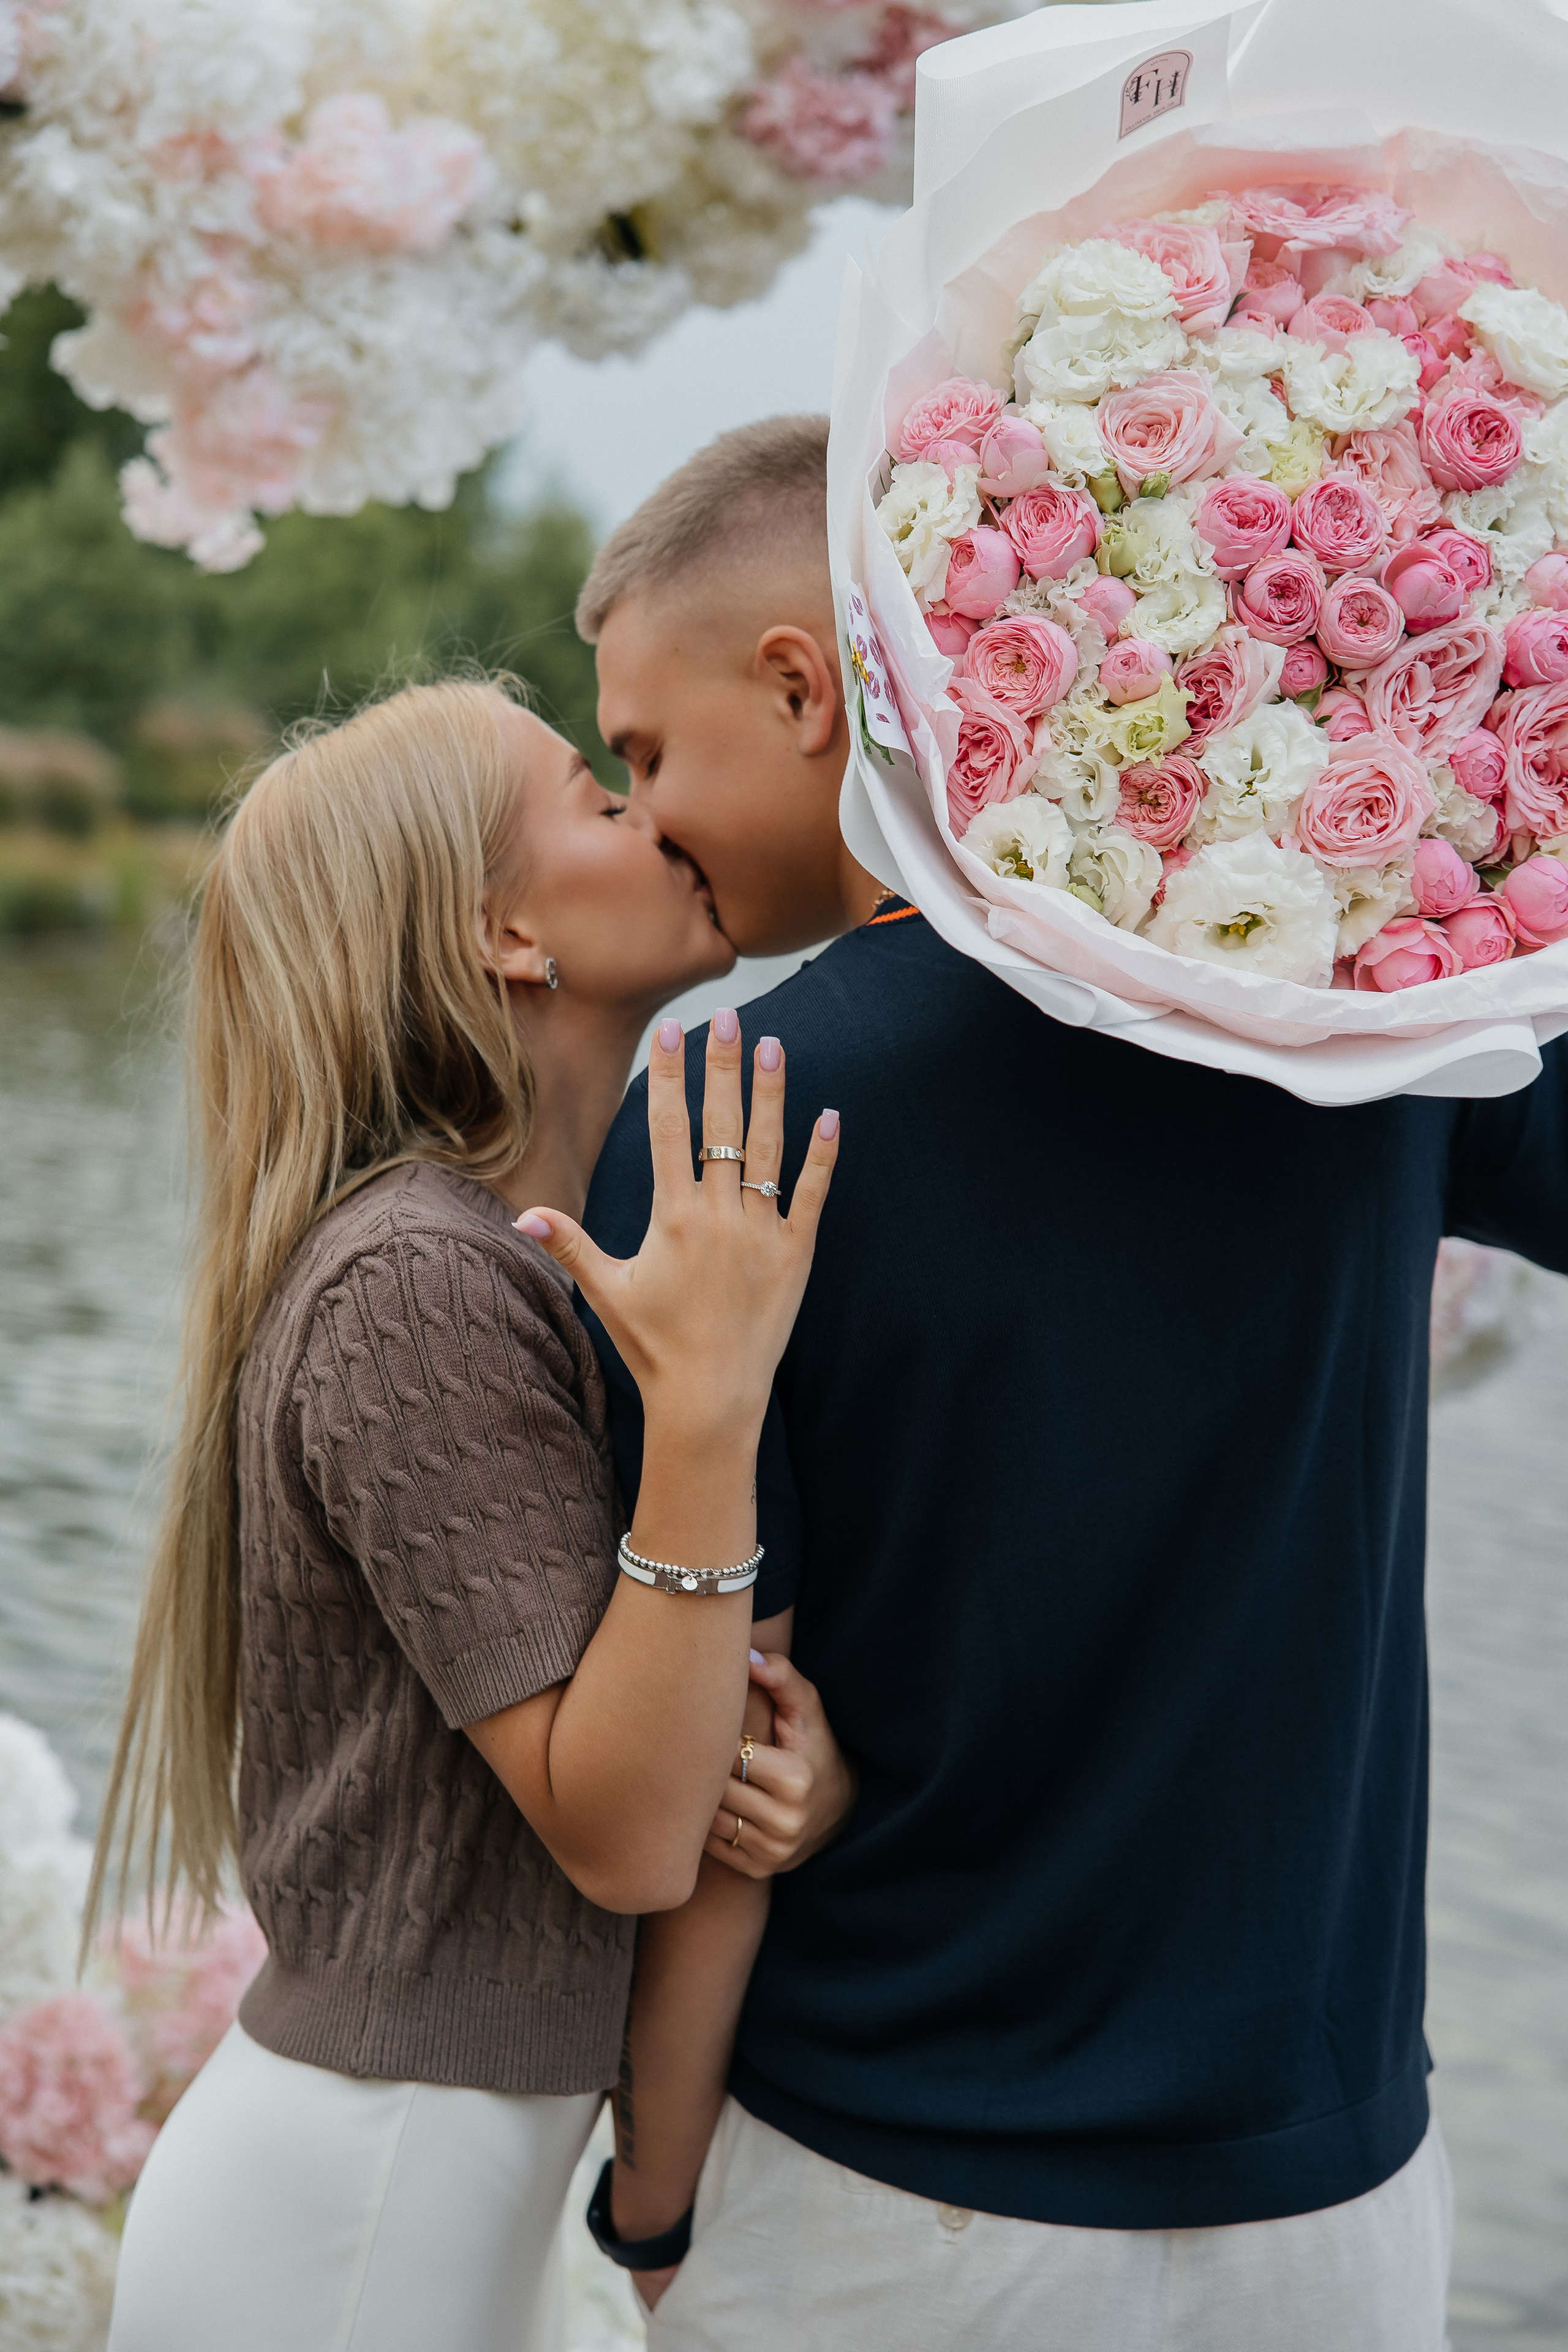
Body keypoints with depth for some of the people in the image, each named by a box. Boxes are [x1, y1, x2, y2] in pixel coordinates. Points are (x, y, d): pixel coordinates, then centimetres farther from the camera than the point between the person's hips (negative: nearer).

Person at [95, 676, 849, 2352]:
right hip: (354, 2212, -9)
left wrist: (783, 1726, -14)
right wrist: (713, 1402, -32)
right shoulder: (415, 1285, -22)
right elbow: (626, 1841, -24)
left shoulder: (503, 1254, 7)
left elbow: (617, 1735, 8)